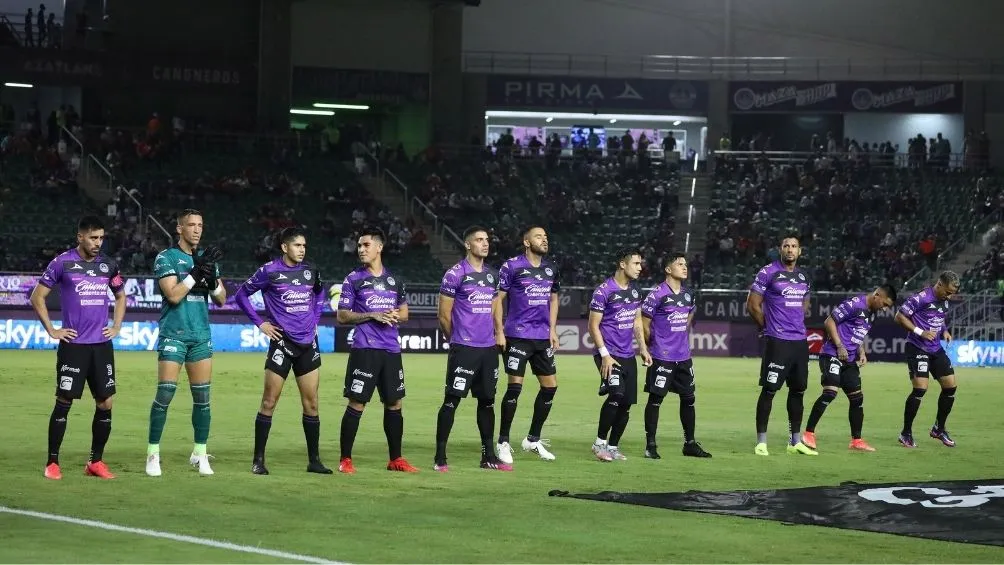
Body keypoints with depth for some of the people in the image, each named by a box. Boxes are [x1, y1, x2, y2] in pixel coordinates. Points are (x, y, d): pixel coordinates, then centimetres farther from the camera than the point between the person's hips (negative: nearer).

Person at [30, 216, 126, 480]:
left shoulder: (108, 265, 9)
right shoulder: (62, 263, -4)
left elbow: (121, 295, 26)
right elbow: (37, 297, 0)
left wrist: (116, 326, 14)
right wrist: (51, 330, -4)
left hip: (102, 344, 5)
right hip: (73, 344, -4)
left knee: (105, 403, 2)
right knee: (64, 402, -3)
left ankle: (96, 461, 13)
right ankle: (52, 463, 6)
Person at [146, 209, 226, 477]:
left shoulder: (206, 257, 12)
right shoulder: (166, 258, -3)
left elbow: (221, 299, 10)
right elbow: (173, 295, -14)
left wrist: (212, 281, -10)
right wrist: (196, 271, -18)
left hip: (201, 336, 5)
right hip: (173, 335, -5)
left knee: (202, 398, 3)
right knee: (164, 394, -9)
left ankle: (200, 454, 12)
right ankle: (153, 454, -2)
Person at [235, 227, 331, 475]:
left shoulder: (310, 271, 7)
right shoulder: (269, 271, -6)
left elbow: (319, 295, 28)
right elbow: (242, 295, 2)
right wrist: (260, 323, -2)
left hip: (308, 343, 5)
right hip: (282, 342, -4)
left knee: (311, 403, 6)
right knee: (269, 402, -3)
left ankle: (314, 460, 13)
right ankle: (258, 460, 4)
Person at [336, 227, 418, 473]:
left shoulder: (394, 280, 13)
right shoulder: (353, 280, 0)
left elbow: (404, 313, 21)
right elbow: (342, 316, -2)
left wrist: (396, 315, -3)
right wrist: (373, 315, -13)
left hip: (391, 350, 4)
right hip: (364, 349, -4)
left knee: (394, 404, 8)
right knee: (356, 404, -6)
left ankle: (395, 459, 18)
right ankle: (345, 460, 2)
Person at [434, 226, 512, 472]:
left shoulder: (492, 275, 13)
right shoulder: (455, 274, -7)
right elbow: (444, 316, -4)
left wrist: (493, 336, 15)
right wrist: (459, 340, 5)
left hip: (488, 348, 7)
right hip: (463, 349, -6)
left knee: (487, 400, 10)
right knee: (452, 400, -6)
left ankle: (488, 456, 17)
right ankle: (440, 458, -2)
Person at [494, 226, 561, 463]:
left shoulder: (551, 268, 11)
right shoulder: (511, 266, -7)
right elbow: (498, 299, -6)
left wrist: (553, 330, 13)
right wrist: (499, 332, -11)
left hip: (543, 337, 7)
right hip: (517, 335, -7)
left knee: (550, 385, 6)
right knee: (515, 386, -9)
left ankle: (533, 440, 20)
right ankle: (503, 443, 1)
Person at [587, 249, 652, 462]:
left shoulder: (635, 289, 11)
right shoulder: (603, 291, -11)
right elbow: (593, 326, -10)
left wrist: (643, 348, 14)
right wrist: (605, 355, -16)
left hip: (628, 355, 7)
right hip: (609, 354, -7)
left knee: (627, 403, 4)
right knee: (616, 394, -23)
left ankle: (613, 447, 15)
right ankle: (600, 443, -10)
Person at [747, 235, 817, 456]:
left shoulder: (804, 276, 13)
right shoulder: (769, 272, -6)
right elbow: (752, 305, -5)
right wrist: (769, 327, 2)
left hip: (800, 342, 7)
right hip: (778, 342, -7)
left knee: (798, 390, 10)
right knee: (769, 390, -6)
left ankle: (795, 441, 19)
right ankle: (761, 442, -1)